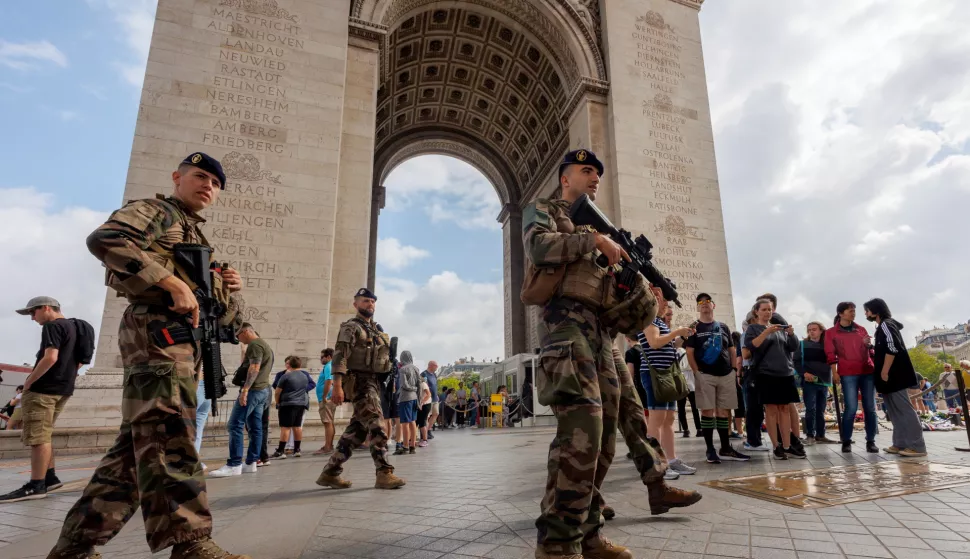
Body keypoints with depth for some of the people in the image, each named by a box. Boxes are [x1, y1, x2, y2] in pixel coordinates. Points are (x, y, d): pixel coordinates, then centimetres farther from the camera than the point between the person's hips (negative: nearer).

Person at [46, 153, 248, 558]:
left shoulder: (199, 243, 30)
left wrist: (230, 290, 4)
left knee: (138, 445, 9)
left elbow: (228, 318, 27)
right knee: (168, 435, -15)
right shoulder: (155, 211, 7)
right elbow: (103, 239, -17)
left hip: (183, 340, 9)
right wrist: (172, 282, -22)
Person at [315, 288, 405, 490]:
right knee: (377, 427, -13)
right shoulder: (350, 327, -4)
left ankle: (330, 472, 17)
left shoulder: (377, 329, 20)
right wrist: (337, 385, -25)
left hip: (374, 383, 9)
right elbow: (340, 356, -15)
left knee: (357, 429, 9)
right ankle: (384, 474, -8)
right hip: (360, 382, -8)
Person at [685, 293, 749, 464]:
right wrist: (697, 373, -11)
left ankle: (726, 449, 15)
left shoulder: (723, 327, 14)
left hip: (726, 375, 4)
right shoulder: (694, 328, 3)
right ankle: (710, 450, 3)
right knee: (707, 411, -2)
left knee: (724, 412, 7)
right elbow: (689, 353, -3)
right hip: (705, 375, -4)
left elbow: (731, 351, 15)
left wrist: (735, 370, 5)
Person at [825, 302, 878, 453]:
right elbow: (831, 354, 1)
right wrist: (834, 372, -7)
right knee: (851, 407, -8)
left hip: (867, 371, 4)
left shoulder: (861, 329, 15)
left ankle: (871, 441, 11)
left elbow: (870, 349, 23)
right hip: (848, 373, -4)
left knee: (870, 407, 2)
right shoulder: (831, 332, 5)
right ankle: (846, 441, 2)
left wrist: (868, 344, 0)